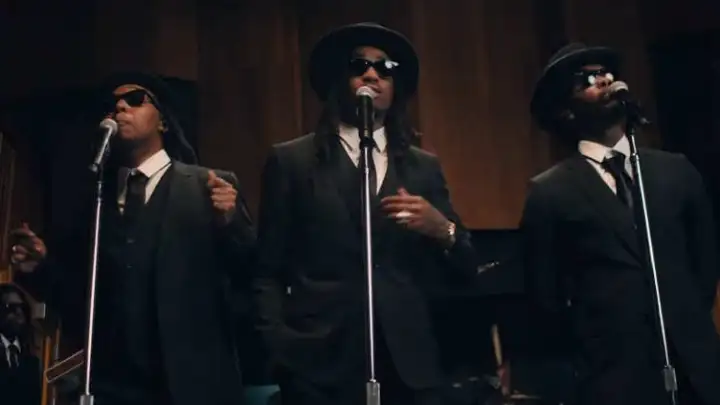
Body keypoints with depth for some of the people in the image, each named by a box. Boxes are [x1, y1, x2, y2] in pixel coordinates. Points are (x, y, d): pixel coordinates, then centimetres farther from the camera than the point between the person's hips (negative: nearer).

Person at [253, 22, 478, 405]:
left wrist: (442, 229, -9)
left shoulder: (424, 168, 12)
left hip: (409, 364, 3)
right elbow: (268, 270, 1)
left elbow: (465, 268, 10)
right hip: (320, 363, -2)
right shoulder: (291, 161, 5)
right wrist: (278, 346, -11)